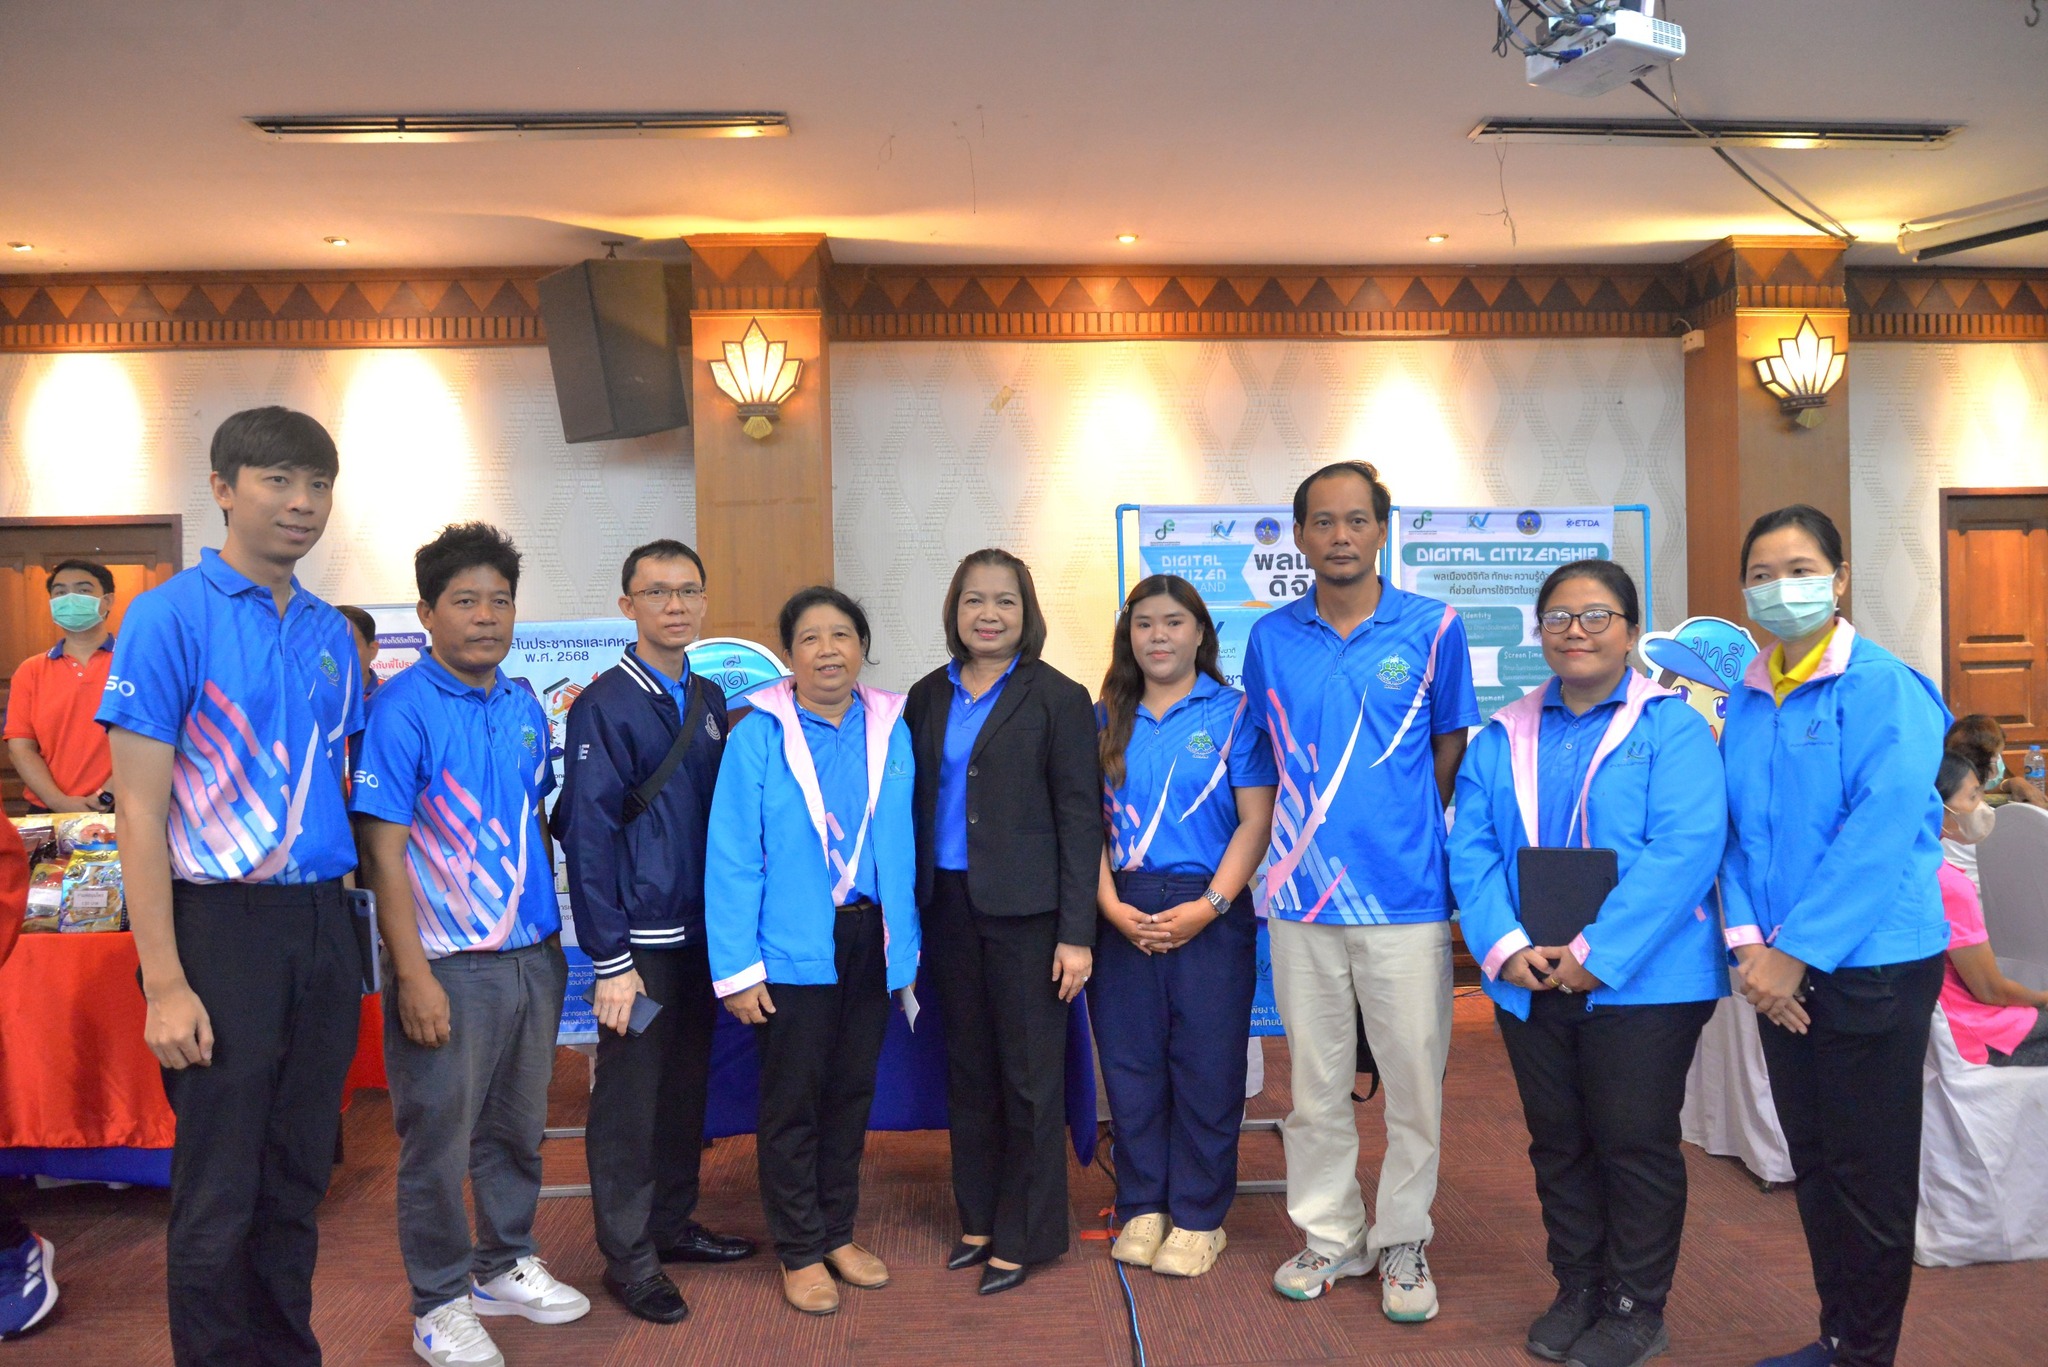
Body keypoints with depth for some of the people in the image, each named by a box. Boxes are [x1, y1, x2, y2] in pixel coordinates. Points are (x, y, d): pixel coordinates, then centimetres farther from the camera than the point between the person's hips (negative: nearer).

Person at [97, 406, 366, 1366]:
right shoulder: (172, 616, -7)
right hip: (223, 922, -5)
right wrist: (165, 985, -16)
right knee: (219, 1201, 4)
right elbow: (140, 811, -11)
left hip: (323, 926, 6)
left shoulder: (330, 632, 10)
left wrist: (348, 927, 9)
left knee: (297, 1182, 16)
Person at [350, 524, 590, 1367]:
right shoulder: (403, 710, -11)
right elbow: (384, 851, -13)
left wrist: (552, 937, 11)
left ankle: (505, 1266, 35)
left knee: (518, 1129, 17)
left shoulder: (524, 710, 8)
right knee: (439, 1142, 6)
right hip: (449, 965, -6)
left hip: (533, 956, 6)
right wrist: (414, 976, -16)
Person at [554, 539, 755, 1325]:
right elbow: (587, 833, -14)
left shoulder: (709, 700, 9)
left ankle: (673, 1224, 32)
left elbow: (725, 812, 10)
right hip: (640, 940, -6)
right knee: (630, 1096, 4)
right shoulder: (603, 706, -10)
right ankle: (627, 1256, 17)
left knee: (687, 1085, 16)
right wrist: (610, 959, -17)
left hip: (702, 934, 6)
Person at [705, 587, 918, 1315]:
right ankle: (800, 1252, 23)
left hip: (867, 938, 4)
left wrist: (905, 942, 3)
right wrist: (736, 969, -13)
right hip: (792, 949, -4)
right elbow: (731, 857, -10)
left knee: (852, 1091, 15)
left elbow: (904, 842, 6)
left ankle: (838, 1233, 33)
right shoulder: (759, 735, -9)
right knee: (792, 1100, 8)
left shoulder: (891, 730, 3)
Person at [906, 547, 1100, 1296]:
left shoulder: (1057, 699, -6)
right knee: (968, 1071, 14)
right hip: (947, 906, 5)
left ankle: (1023, 1235, 17)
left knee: (1030, 1077, 4)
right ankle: (978, 1219, 28)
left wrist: (1077, 932, -12)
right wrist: (908, 911, 4)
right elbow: (915, 804, 10)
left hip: (1026, 910, -4)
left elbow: (1080, 817, -8)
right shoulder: (928, 697, 8)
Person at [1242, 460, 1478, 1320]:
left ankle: (1403, 1243, 22)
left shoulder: (1434, 628, -1)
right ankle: (1328, 1234, 27)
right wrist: (1306, 833, 9)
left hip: (1406, 894, -2)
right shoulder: (1270, 639, 5)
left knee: (1414, 1079, 6)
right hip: (1303, 894, 2)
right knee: (1315, 1081, 11)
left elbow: (1450, 755, 7)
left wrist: (1404, 832, 5)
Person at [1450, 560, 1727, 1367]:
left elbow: (1684, 849, -17)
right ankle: (1577, 1289, 32)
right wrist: (1503, 946, -13)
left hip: (1642, 983, -4)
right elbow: (1471, 850, 3)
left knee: (1635, 1143, 6)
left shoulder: (1671, 727, -6)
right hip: (1531, 986, 5)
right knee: (1557, 1143, 15)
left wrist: (1598, 954, -21)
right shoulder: (1502, 739, 9)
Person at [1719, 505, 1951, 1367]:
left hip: (1872, 966, -6)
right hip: (1782, 972, 6)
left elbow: (1878, 838, -19)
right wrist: (1747, 942, -6)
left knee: (1870, 1175, 4)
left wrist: (1795, 953, -19)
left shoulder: (1886, 690, -12)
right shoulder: (1746, 702, 7)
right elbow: (1736, 834, 8)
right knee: (1812, 1164, 16)